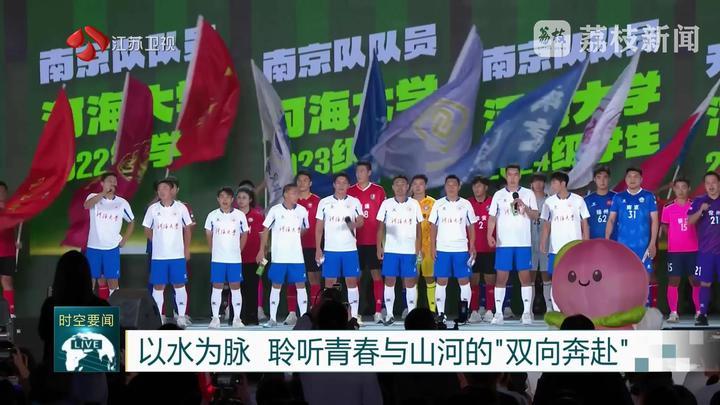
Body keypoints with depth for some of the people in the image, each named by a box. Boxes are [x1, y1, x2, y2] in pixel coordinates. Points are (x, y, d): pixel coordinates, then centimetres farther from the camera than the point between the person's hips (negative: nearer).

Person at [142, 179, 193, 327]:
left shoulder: (181, 208, 0)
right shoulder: (153, 209, 1)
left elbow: (187, 228, 8)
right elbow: (147, 230, 11)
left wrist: (186, 248, 5)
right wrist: (157, 242, 5)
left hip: (178, 254, -1)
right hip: (158, 255, 1)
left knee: (179, 285, 2)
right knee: (158, 286, 3)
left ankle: (181, 316, 9)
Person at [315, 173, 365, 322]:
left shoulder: (354, 202, 6)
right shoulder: (324, 202, 5)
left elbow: (361, 221, 1)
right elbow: (319, 227, 6)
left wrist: (354, 224, -23)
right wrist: (318, 248, -1)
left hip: (350, 249, 0)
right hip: (330, 249, 0)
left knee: (352, 281, -1)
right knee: (329, 282, 1)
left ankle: (354, 314, 3)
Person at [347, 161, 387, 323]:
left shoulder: (378, 191, 3)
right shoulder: (350, 192, 7)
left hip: (374, 241, -2)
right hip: (355, 241, 2)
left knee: (376, 273, -2)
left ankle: (378, 311, -1)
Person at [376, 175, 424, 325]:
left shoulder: (414, 204, 5)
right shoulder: (386, 204, 4)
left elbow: (418, 228, 7)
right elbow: (381, 227, 6)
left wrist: (418, 249, 1)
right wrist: (379, 247, -2)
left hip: (409, 250, 0)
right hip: (390, 250, 0)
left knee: (410, 282, 1)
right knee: (389, 281, 0)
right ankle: (389, 314, 5)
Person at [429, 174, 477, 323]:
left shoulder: (466, 204, 4)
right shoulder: (438, 204, 5)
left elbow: (471, 227, 7)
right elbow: (433, 227, 7)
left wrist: (472, 247, -1)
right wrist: (433, 247, -1)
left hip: (461, 249, 0)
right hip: (442, 249, 0)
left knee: (464, 280, 0)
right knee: (441, 281, 1)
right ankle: (440, 313, 4)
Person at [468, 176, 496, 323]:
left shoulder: (492, 203, 0)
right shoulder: (468, 204, 5)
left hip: (489, 249, -1)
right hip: (472, 249, 1)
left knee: (490, 280, 3)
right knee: (473, 281, 2)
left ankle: (489, 311, 8)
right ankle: (474, 311, 6)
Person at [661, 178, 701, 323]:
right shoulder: (668, 208, 3)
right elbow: (664, 227, 9)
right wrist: (675, 236, -1)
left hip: (693, 250, 1)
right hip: (674, 251, -1)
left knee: (696, 281, 2)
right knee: (673, 281, -2)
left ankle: (699, 312, 7)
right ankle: (673, 313, 2)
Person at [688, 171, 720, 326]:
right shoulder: (699, 201, 5)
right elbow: (689, 221, -4)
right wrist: (700, 211, -18)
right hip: (705, 250, 0)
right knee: (705, 283, 0)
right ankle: (703, 315, 3)